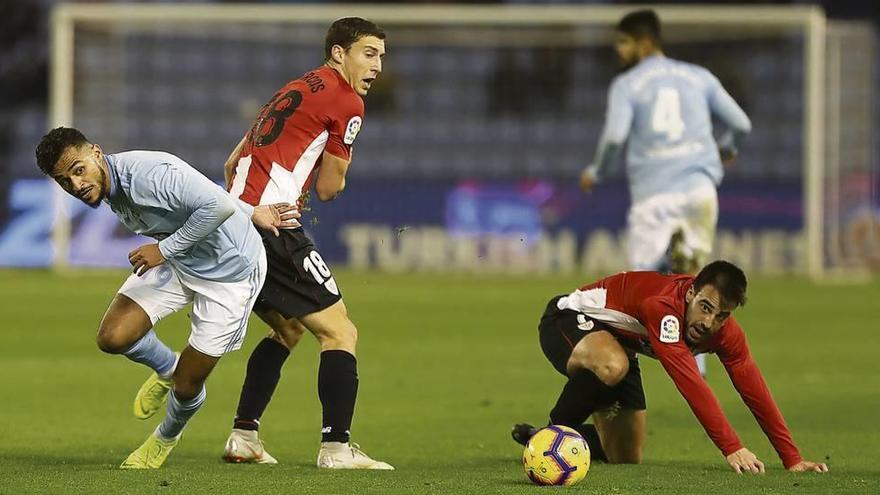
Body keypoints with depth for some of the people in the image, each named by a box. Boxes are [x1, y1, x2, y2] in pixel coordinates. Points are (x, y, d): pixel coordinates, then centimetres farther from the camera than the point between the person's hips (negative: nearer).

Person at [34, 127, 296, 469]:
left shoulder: (146, 174, -33)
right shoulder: (111, 189, -5)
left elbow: (219, 206, -39)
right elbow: (194, 191, 7)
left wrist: (165, 248, -30)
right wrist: (250, 212, 10)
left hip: (230, 271, -8)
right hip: (177, 262, 8)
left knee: (187, 386, 1)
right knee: (113, 337, -10)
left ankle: (167, 438, 36)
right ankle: (166, 369, 23)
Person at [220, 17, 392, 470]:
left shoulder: (296, 90, 23)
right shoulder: (347, 102, -4)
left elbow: (232, 164, 26)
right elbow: (329, 189, -1)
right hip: (273, 225, -9)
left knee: (288, 329, 25)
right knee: (339, 331, -5)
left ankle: (243, 436, 20)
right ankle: (336, 447, -13)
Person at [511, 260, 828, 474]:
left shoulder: (726, 334, -17)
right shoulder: (662, 307, -41)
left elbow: (755, 392, -12)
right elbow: (691, 383, -48)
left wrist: (792, 459, -17)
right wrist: (731, 448, -53)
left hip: (619, 342, 8)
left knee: (627, 458, 8)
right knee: (611, 367, -43)